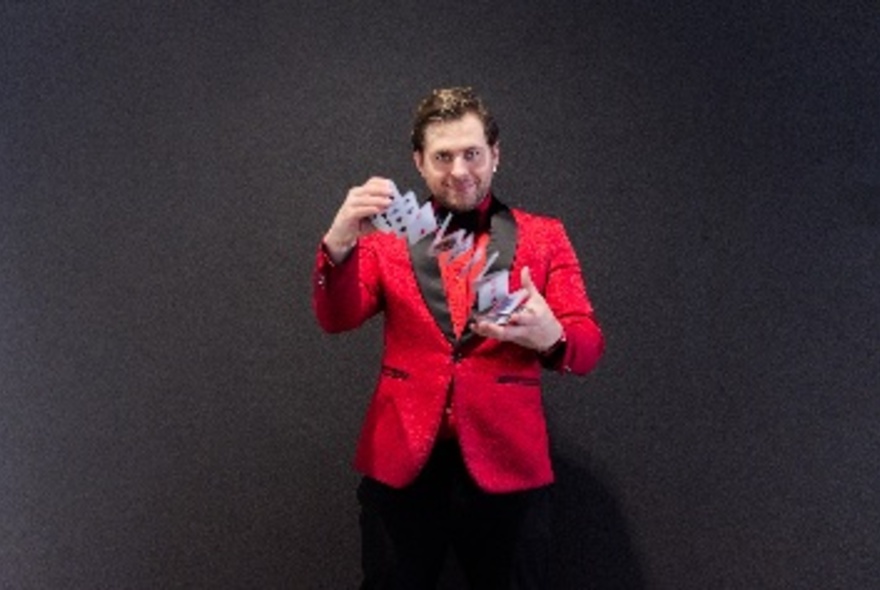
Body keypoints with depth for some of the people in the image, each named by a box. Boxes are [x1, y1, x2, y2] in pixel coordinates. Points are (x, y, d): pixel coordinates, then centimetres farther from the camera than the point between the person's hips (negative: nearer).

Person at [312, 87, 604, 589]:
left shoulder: (544, 237, 5)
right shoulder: (388, 237, 6)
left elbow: (588, 347, 0)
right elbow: (338, 320, -5)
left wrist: (549, 335, -24)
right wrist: (339, 243, -25)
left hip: (507, 463, 0)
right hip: (402, 461, 1)